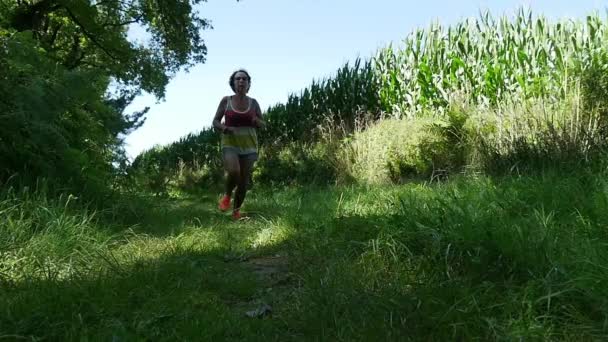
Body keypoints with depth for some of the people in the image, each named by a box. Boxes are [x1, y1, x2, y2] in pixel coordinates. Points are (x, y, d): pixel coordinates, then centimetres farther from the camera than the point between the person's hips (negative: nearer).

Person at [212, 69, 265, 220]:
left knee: (244, 180, 1)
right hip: (230, 144, -2)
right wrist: (224, 128, -16)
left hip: (249, 145, 2)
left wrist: (256, 121, -12)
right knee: (233, 171, -28)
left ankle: (236, 211, 22)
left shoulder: (253, 102, 4)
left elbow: (263, 124, 11)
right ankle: (227, 195, 4)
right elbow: (215, 122, 6)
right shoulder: (226, 100, 1)